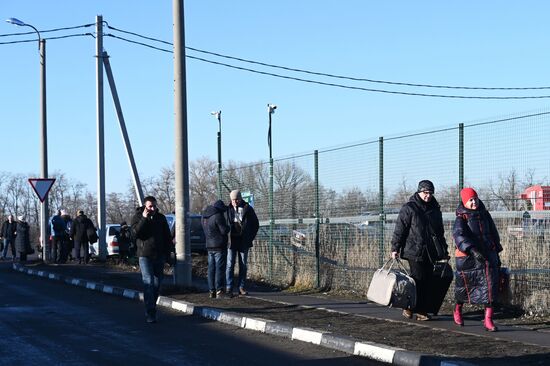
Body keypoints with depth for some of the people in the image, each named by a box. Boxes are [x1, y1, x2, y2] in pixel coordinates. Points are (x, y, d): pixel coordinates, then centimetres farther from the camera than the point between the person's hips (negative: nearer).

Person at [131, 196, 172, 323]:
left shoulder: (161, 218, 9)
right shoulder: (137, 217, 0)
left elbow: (167, 237, 14)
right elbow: (135, 233, -15)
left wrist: (168, 253, 8)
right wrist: (144, 219, -20)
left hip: (159, 256, 4)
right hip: (145, 256, -4)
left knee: (157, 283, 8)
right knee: (148, 283, -12)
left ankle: (152, 307, 23)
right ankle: (150, 313, -15)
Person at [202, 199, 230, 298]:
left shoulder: (205, 217, 12)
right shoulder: (218, 216, -14)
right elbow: (224, 231, -17)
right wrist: (228, 227, 5)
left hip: (209, 246, 7)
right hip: (219, 246, -7)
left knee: (211, 269, 9)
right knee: (220, 269, -5)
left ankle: (212, 291, 9)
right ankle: (219, 290, -8)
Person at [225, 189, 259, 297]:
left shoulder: (248, 209, 2)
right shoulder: (228, 209, 3)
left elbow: (256, 224, 9)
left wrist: (250, 237, 3)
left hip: (244, 242, 1)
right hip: (231, 241, -1)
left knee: (243, 265, 5)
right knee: (230, 265, -4)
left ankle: (241, 287, 12)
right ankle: (228, 288, -4)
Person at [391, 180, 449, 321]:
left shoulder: (435, 210, 16)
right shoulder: (409, 208, -2)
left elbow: (440, 232, 24)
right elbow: (399, 229, -5)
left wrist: (444, 250, 23)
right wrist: (395, 248, -10)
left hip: (430, 252, 6)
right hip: (414, 251, -6)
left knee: (427, 281, 2)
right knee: (418, 279, -10)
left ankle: (422, 310, 6)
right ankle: (409, 307, 1)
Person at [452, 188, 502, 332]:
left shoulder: (484, 214, 9)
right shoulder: (462, 217, -8)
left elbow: (494, 234, 20)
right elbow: (458, 235, -26)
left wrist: (496, 253, 21)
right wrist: (472, 250, -40)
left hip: (488, 255, 4)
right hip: (468, 257, -4)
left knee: (490, 287, -10)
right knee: (464, 286, 11)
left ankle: (488, 320, -10)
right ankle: (457, 310, 39)